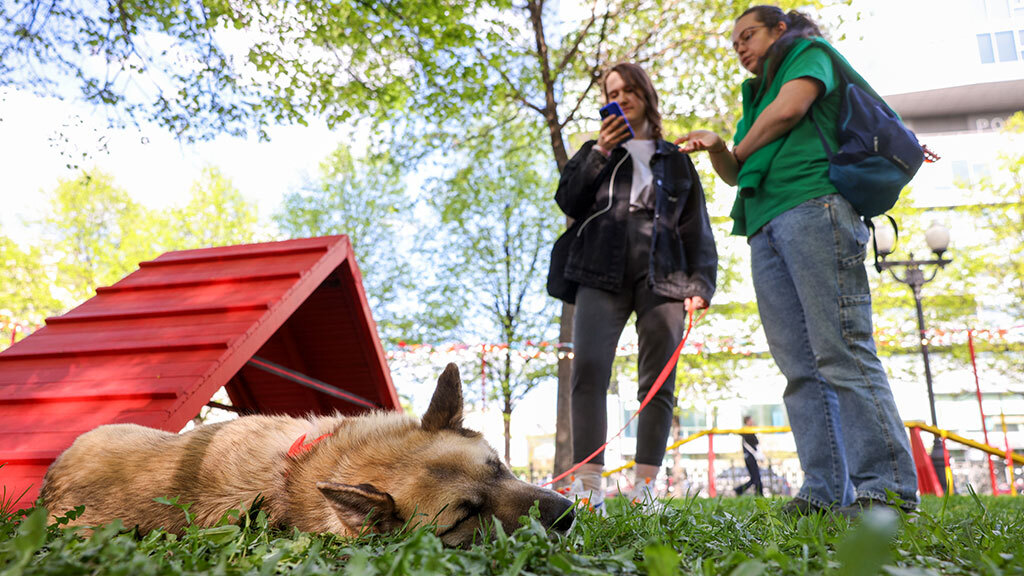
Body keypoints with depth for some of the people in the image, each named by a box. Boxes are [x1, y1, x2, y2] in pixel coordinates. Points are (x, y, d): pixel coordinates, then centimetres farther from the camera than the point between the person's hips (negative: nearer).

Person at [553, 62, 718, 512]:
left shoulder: (676, 160, 21)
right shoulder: (598, 152, 23)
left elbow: (697, 228, 15)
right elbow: (568, 201, 6)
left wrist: (700, 283, 1)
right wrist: (600, 151, -1)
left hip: (661, 279, 1)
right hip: (603, 276, 0)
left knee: (658, 381, -5)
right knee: (588, 370, -16)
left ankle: (644, 486, -1)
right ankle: (589, 485, -16)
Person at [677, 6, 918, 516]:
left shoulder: (810, 51, 16)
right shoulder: (757, 95, 34)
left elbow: (789, 109, -4)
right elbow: (739, 175, 26)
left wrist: (740, 150, 11)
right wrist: (716, 148, 6)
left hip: (813, 207, -7)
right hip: (766, 229, 8)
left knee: (841, 351, -16)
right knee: (800, 366, -3)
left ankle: (885, 488, -15)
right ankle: (826, 491, -4)